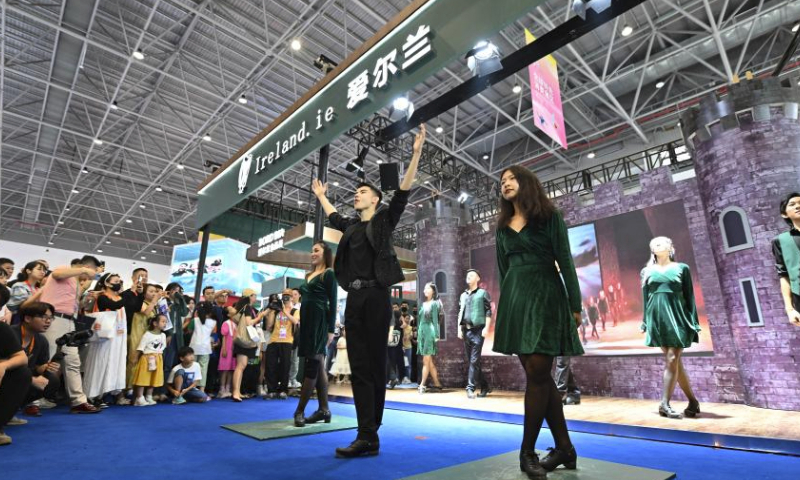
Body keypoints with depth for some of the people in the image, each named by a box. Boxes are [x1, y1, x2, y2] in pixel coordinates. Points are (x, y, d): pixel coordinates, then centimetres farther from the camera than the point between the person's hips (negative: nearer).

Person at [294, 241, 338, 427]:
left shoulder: (329, 274, -3)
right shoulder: (309, 275, 18)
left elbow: (333, 302, -8)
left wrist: (331, 329, -13)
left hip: (319, 322, -8)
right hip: (307, 321, 8)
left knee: (311, 365, -6)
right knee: (318, 366, 8)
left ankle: (300, 411, -2)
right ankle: (323, 409, 14)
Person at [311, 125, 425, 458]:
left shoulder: (384, 220, 6)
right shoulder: (352, 226, 19)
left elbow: (404, 192, -4)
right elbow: (333, 217, 40)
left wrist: (416, 152, -9)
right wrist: (321, 195, 51)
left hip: (376, 296, -5)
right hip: (354, 298, 6)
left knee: (375, 365, 0)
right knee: (359, 367, 2)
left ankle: (371, 434, 7)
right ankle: (367, 437, 7)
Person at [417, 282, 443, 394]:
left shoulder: (434, 303, -2)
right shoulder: (424, 304, 16)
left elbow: (435, 320, -7)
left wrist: (436, 335, -11)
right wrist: (418, 335, 16)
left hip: (430, 332, -7)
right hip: (422, 332, 7)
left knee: (426, 361, -6)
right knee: (429, 361, 10)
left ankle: (422, 384, -4)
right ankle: (437, 384, 17)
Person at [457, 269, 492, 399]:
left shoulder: (483, 293, 0)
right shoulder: (463, 295, 16)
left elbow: (488, 312, -5)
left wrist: (486, 328, -14)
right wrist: (459, 329, 9)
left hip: (478, 330, -6)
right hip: (466, 331, 6)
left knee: (474, 361, -10)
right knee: (470, 360, 9)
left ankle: (470, 388, -6)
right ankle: (485, 386, 22)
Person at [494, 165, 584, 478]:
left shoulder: (550, 217, 2)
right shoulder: (503, 226, 15)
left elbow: (565, 261, -3)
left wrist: (575, 305, -7)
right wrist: (507, 303, 13)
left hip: (546, 295, -4)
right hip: (515, 298, 5)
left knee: (537, 373, -8)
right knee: (539, 375, 5)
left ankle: (527, 451, 3)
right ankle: (564, 448, 16)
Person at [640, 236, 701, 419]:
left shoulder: (682, 268, 7)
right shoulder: (647, 271, 11)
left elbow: (690, 297, 5)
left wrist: (694, 322, -1)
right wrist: (645, 323, 7)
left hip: (677, 316, -2)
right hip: (657, 316, 2)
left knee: (672, 360, -8)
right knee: (674, 361, 4)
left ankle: (664, 404, -4)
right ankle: (693, 401, 17)